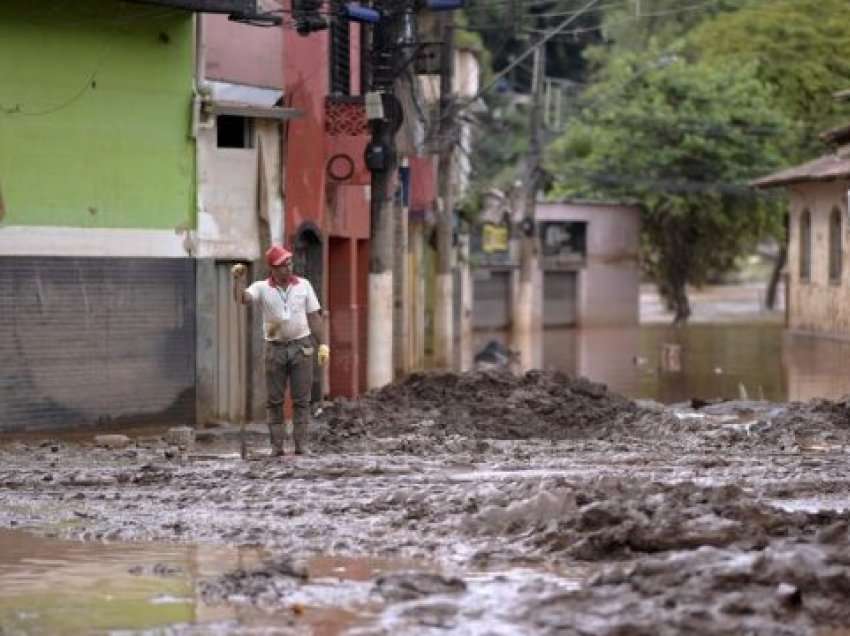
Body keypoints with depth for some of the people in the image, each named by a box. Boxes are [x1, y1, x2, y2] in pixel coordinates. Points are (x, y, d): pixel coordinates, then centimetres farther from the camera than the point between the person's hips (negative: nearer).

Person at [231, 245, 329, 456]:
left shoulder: (303, 285, 5)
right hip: (275, 349, 0)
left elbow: (314, 317, 6)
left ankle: (301, 445, 2)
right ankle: (277, 446, 5)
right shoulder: (262, 288, 1)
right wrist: (238, 279, -32)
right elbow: (240, 298, -16)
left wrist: (322, 344, 1)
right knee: (274, 400, 1)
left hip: (301, 346, 0)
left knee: (301, 399, 0)